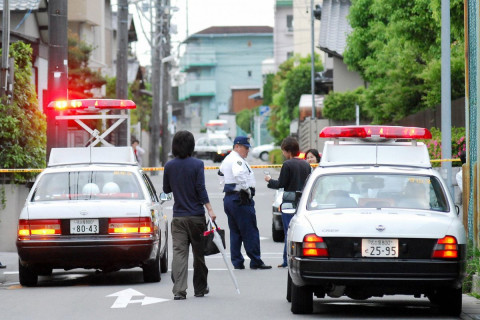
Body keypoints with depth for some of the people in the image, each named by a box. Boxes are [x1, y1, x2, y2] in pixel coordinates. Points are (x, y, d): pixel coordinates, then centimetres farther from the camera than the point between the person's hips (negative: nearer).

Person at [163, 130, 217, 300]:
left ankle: (179, 290, -16)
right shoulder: (197, 165, -8)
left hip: (178, 216, 2)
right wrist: (210, 210, -13)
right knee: (199, 253, 12)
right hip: (196, 216, -2)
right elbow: (201, 189, -13)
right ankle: (200, 288, 24)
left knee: (179, 252, -3)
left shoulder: (169, 166, 1)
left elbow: (166, 189, 11)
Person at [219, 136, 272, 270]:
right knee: (250, 232, -6)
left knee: (235, 232, 12)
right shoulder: (237, 160, -14)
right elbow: (239, 175, -32)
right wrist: (247, 189, -21)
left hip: (228, 198, 10)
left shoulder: (227, 159, 17)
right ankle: (255, 262, -5)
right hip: (241, 199, -10)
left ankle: (237, 262, 11)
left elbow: (222, 171, 33)